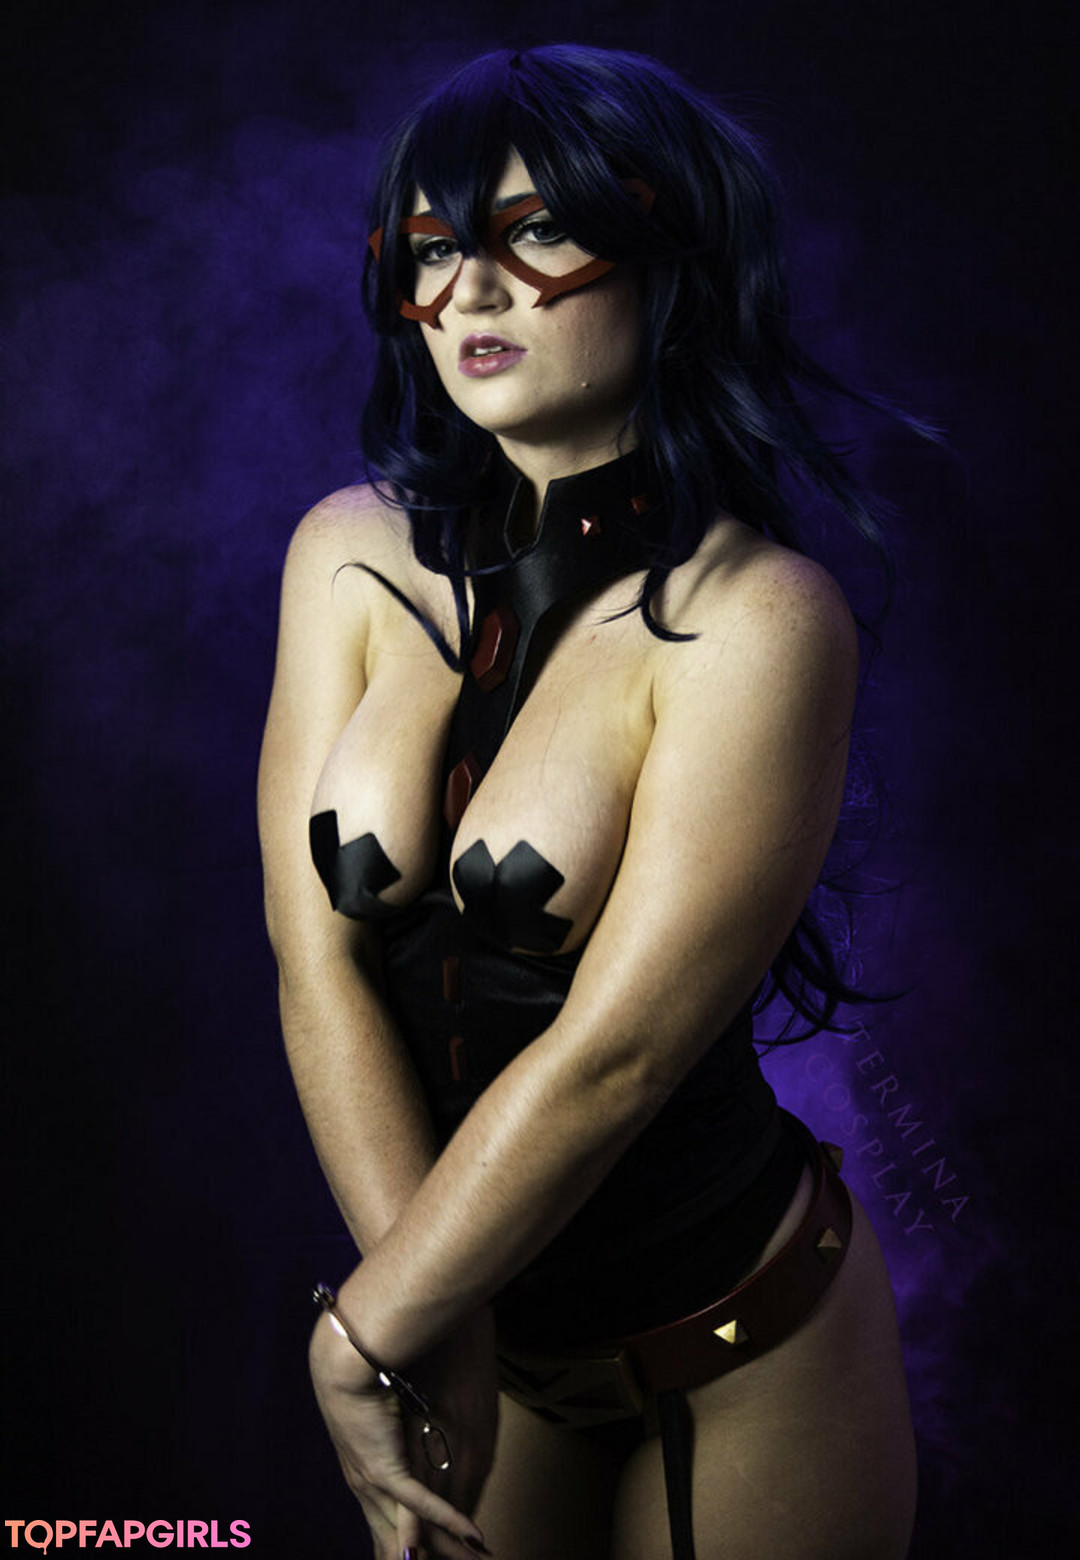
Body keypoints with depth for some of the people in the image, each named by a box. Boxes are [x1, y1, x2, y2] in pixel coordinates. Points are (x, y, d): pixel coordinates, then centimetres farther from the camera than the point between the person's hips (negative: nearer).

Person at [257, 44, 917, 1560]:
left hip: (735, 1350, -3)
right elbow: (318, 958, -11)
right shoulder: (351, 556, -7)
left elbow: (612, 1054, -22)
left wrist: (368, 1334, -14)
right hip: (466, 1302, 4)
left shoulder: (756, 621, -21)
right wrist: (434, 1328, -15)